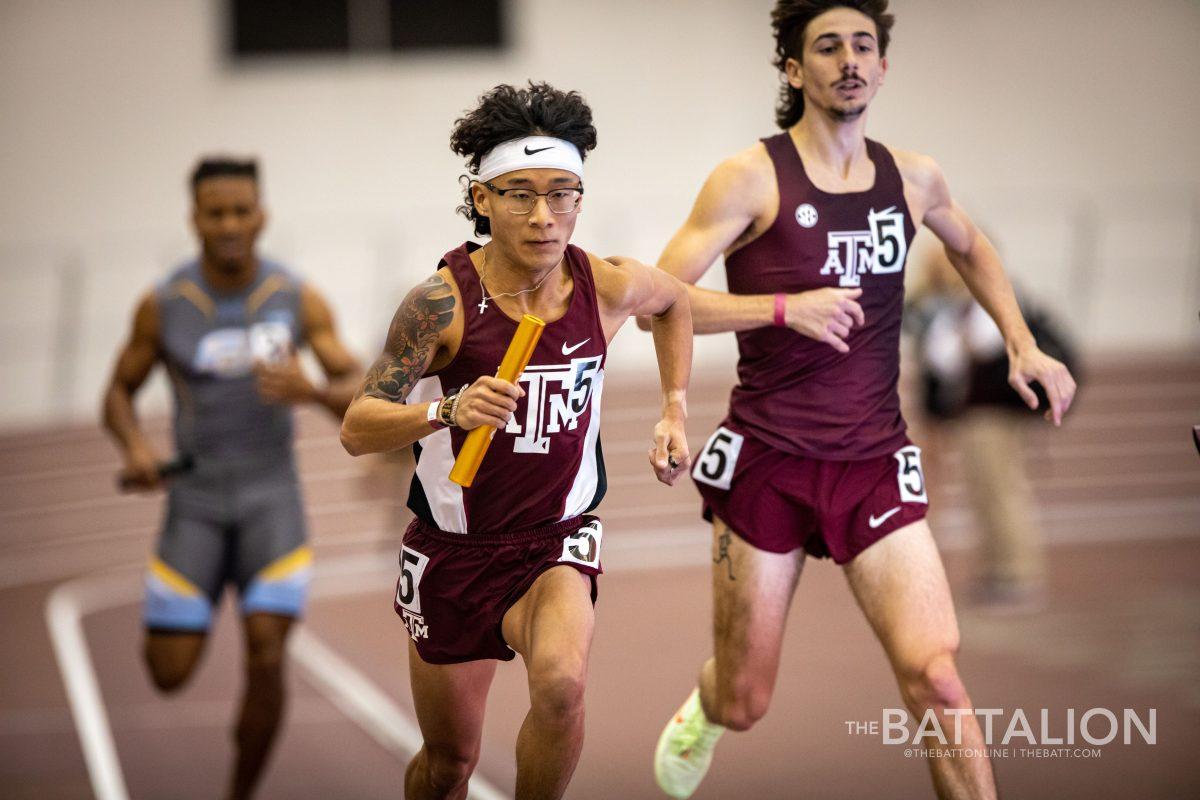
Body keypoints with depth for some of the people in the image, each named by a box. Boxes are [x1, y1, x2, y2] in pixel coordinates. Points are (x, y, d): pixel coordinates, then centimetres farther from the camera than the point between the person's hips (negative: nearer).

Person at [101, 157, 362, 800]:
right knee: (169, 676, -2)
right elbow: (118, 395, 5)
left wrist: (310, 391, -28)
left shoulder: (300, 300, -6)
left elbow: (361, 399, -6)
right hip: (196, 501, 0)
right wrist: (135, 447, -17)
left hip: (272, 501, 0)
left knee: (265, 658, -17)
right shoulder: (162, 306, -7)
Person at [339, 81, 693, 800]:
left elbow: (675, 300, 16)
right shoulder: (442, 301, -19)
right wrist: (447, 410, -38)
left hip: (559, 539, 1)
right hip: (453, 549, -1)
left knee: (561, 681, -31)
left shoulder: (608, 288, -10)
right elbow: (357, 429, -22)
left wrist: (675, 410, 8)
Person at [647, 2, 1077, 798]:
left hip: (874, 464, 2)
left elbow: (971, 248, 29)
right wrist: (785, 307, -21)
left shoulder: (912, 178, 6)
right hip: (768, 462, -2)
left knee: (935, 677, -17)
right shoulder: (752, 178, -7)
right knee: (744, 704, 10)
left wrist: (1024, 345, 17)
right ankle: (704, 711, 46)